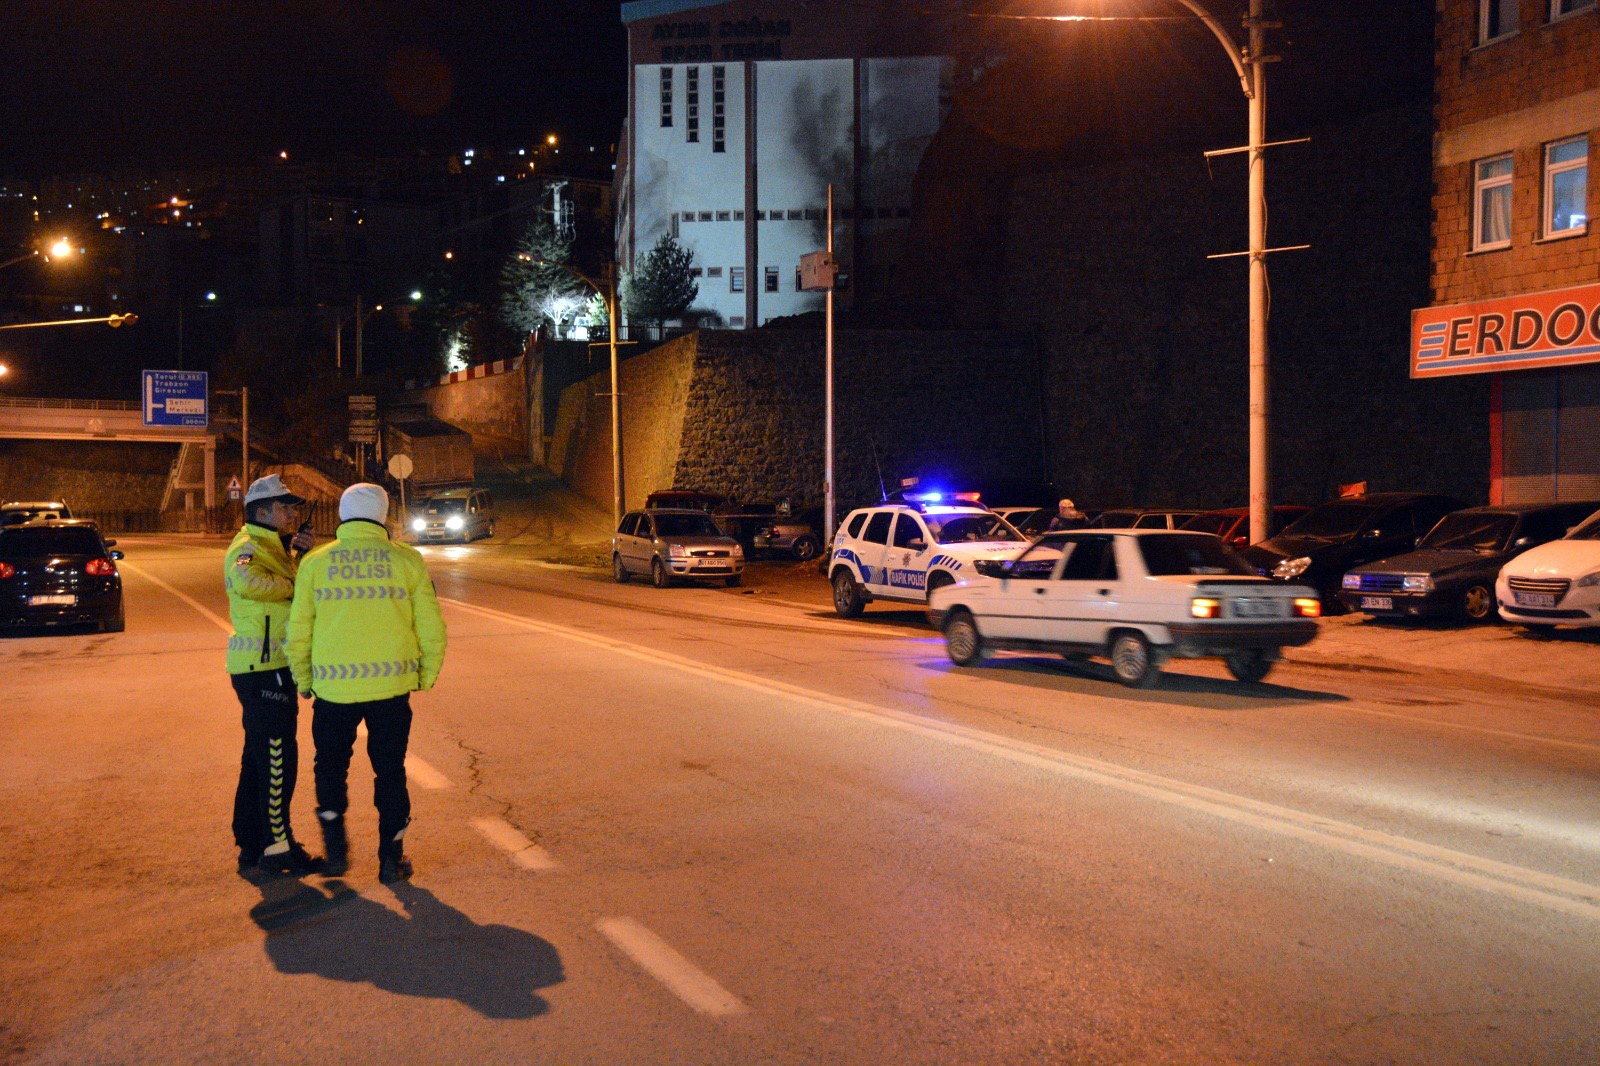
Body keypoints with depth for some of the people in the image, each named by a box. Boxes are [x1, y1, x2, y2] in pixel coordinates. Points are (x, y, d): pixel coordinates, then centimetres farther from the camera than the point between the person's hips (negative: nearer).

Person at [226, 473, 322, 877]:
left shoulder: (272, 547, 17)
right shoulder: (249, 548, -14)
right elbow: (246, 580, -38)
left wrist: (306, 555, 5)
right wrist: (292, 584, -22)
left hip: (269, 667, 11)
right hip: (263, 668, -11)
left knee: (259, 757, 16)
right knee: (277, 758, -4)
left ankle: (252, 846, 26)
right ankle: (276, 847, 4)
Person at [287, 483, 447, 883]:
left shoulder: (315, 562, 2)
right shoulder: (406, 560, 0)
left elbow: (298, 631, 3)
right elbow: (431, 628, 0)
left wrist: (304, 681, 16)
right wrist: (427, 676, 13)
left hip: (333, 687, 0)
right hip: (391, 685, 0)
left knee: (331, 764, 20)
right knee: (390, 770, 12)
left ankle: (336, 847, 18)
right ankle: (392, 857, 17)